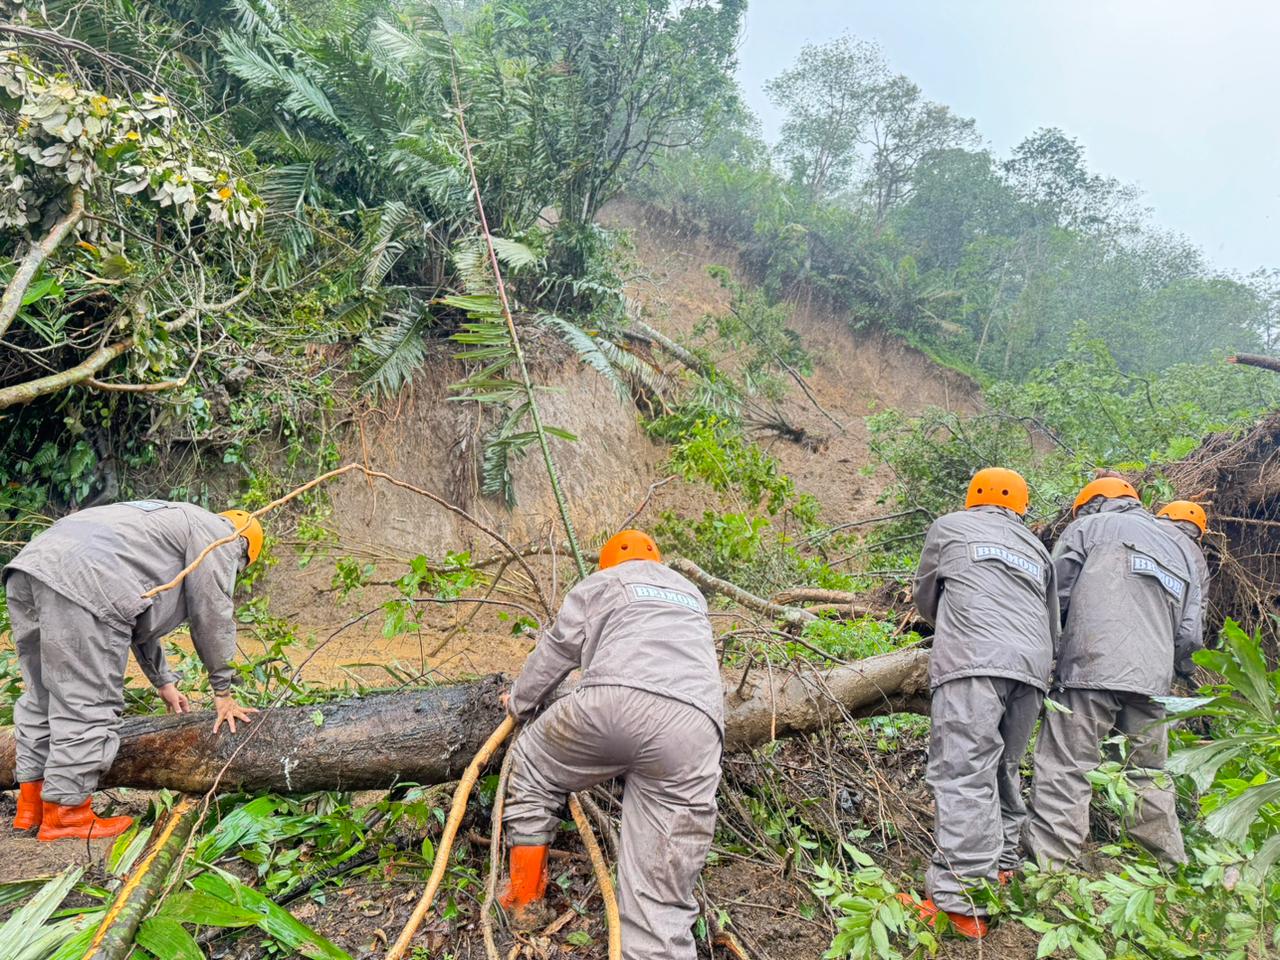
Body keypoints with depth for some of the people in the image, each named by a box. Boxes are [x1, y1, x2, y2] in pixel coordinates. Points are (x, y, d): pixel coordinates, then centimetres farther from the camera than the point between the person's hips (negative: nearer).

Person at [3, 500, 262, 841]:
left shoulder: (171, 523, 36)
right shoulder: (218, 534, 11)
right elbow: (214, 617, 8)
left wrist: (164, 682, 40)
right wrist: (222, 691, 17)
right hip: (83, 582, -10)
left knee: (42, 698, 19)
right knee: (89, 707, -2)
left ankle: (31, 804, 27)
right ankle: (65, 814, 4)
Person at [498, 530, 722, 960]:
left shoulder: (602, 581, 27)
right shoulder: (691, 594, 39)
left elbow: (557, 648, 27)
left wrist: (519, 702, 42)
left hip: (614, 701, -3)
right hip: (693, 727, 3)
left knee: (531, 764, 28)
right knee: (660, 899, 4)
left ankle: (524, 898, 30)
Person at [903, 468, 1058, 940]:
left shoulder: (950, 525, 18)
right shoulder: (1036, 549, 29)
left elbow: (925, 597, 26)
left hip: (973, 663, -6)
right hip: (1032, 666, 6)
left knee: (964, 775, -12)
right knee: (1004, 771, 18)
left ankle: (961, 905, -17)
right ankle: (1000, 873, 22)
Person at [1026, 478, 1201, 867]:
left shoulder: (1090, 525, 11)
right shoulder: (1178, 552, 28)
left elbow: (1054, 592, 2)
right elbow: (1189, 634, 20)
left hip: (1092, 667, -6)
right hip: (1152, 678, 6)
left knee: (1065, 770, -8)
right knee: (1150, 775, 19)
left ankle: (1047, 867, -12)